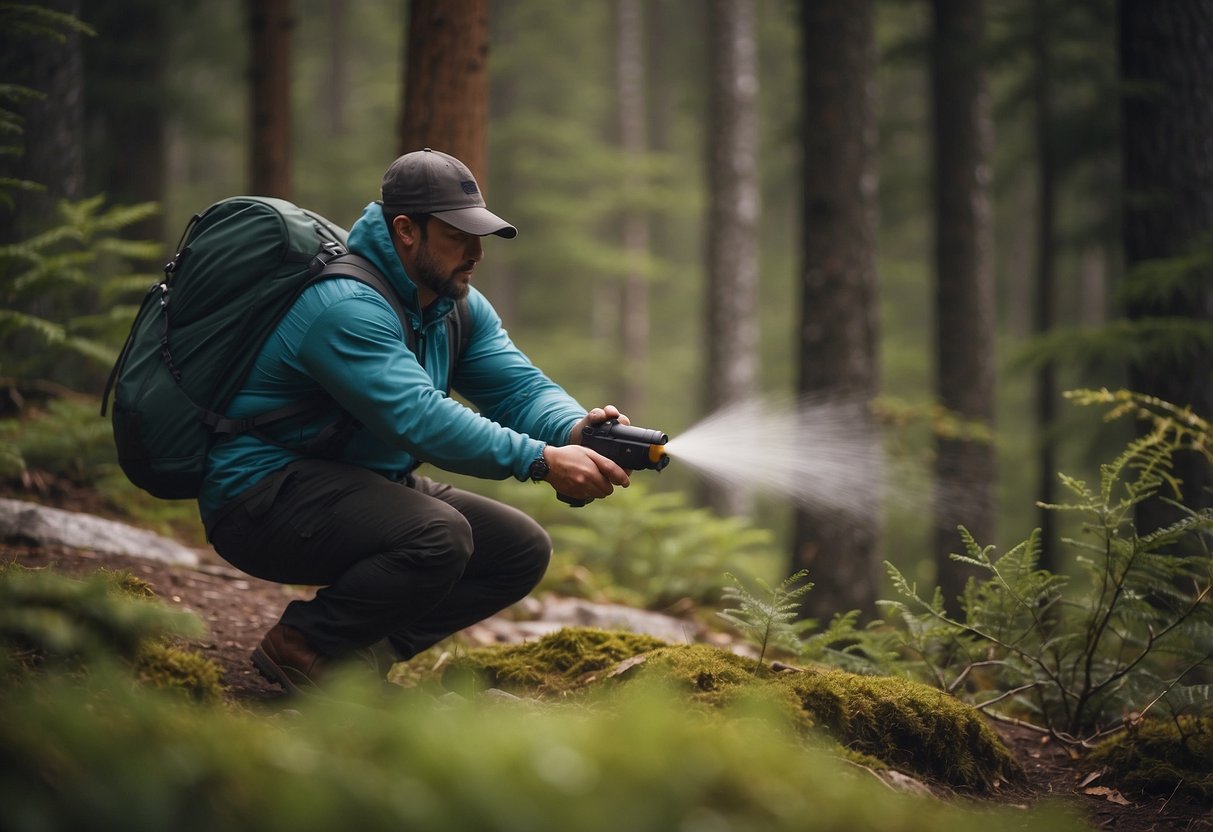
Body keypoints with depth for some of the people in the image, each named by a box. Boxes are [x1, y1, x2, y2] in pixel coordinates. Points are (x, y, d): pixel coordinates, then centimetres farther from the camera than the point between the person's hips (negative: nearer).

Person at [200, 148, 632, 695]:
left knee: (522, 549, 2)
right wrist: (542, 461, -39)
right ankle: (299, 646, -12)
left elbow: (519, 386, -1)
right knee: (438, 536, -33)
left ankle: (361, 650, 2)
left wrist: (575, 427, -25)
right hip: (265, 496, -10)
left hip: (367, 486, 10)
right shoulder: (346, 307, -25)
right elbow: (420, 419, -34)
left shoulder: (459, 307, 6)